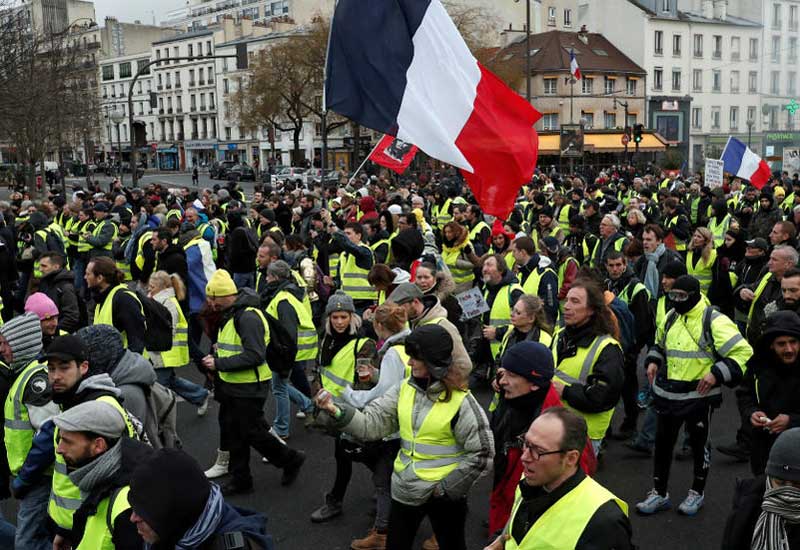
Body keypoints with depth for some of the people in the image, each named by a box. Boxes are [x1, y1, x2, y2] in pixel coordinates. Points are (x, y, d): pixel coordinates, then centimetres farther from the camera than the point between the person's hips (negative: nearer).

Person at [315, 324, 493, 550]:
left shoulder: (460, 401, -18)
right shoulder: (404, 389, -3)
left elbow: (482, 454, -16)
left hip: (445, 495, -4)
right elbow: (372, 423, -8)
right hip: (405, 489, 5)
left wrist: (445, 487, -13)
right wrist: (336, 411, -24)